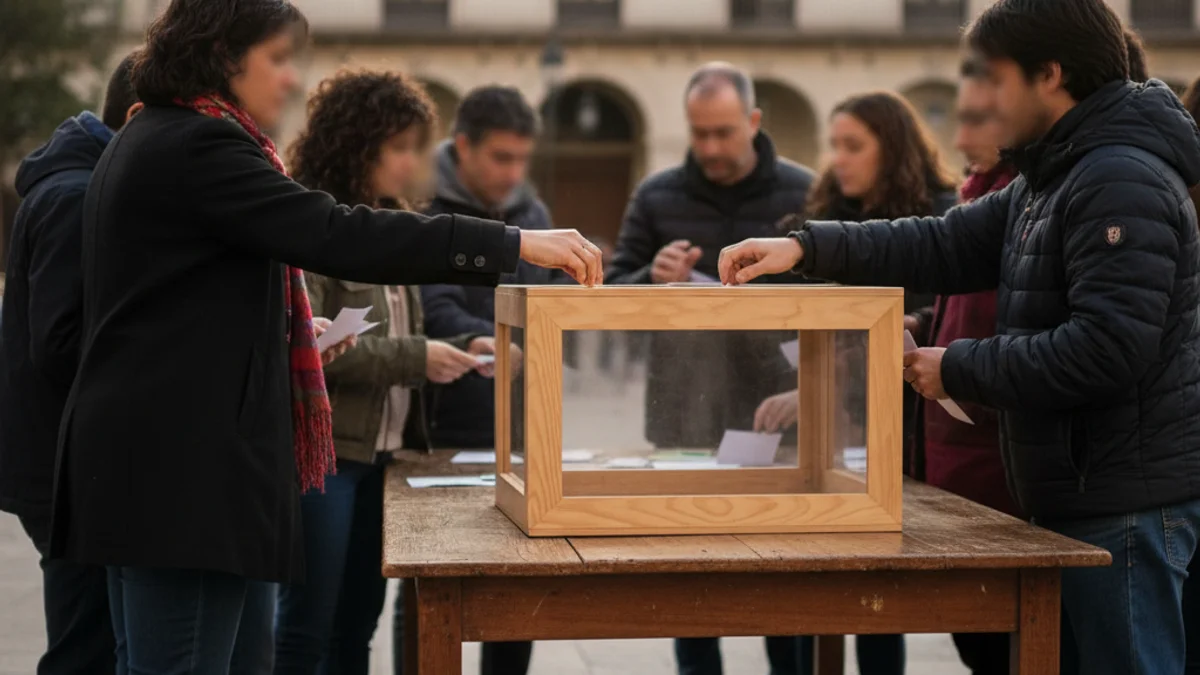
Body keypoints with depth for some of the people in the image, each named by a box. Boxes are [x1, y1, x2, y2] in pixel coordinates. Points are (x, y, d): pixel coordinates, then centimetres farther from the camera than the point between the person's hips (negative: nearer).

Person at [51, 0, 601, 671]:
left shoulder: (149, 140, 19)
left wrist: (283, 335, 17)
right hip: (184, 463, -11)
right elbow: (335, 236, -23)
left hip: (147, 453, 11)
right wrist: (515, 244, -22)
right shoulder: (197, 146, -14)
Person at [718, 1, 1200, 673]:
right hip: (1087, 491, 10)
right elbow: (949, 246, 15)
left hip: (1126, 503, -10)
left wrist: (961, 369, -15)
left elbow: (1108, 350, -25)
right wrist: (808, 247, 5)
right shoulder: (1048, 181, 17)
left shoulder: (1124, 183, -17)